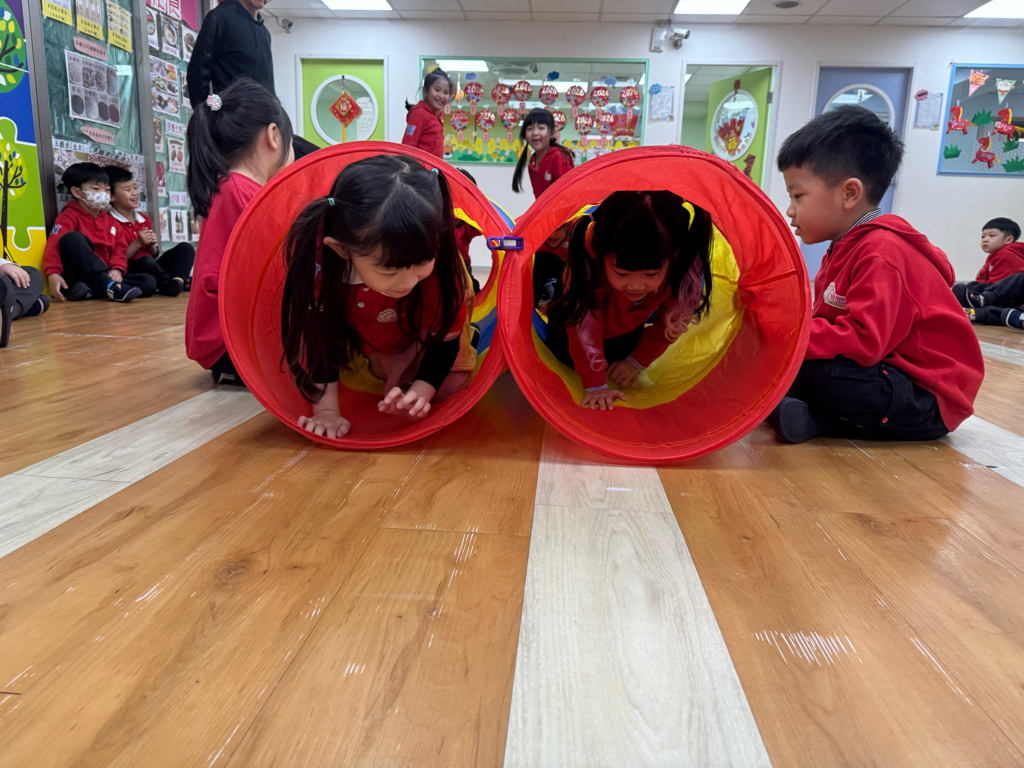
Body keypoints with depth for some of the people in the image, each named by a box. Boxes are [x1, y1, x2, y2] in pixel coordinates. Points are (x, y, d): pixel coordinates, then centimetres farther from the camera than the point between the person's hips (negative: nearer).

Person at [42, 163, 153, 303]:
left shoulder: (110, 221, 19)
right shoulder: (69, 216, 1)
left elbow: (118, 250, 12)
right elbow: (54, 245, -13)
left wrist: (117, 270, -12)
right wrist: (52, 274, -30)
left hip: (103, 277, 5)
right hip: (75, 279, -5)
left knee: (149, 282, -15)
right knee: (73, 238, -30)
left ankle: (90, 292, -29)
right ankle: (110, 287, -41)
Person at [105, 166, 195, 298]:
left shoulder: (144, 219, 15)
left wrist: (151, 246, -2)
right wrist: (138, 243, -15)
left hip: (152, 268, 8)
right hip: (129, 271, -8)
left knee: (186, 248, -4)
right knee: (145, 261, -39)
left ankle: (178, 281, -29)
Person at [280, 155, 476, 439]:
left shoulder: (441, 257, -42)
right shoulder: (315, 256, -42)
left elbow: (445, 333, -25)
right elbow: (318, 334, -28)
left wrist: (421, 391, -35)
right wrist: (326, 409, -29)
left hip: (423, 325, -1)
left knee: (445, 386, -7)